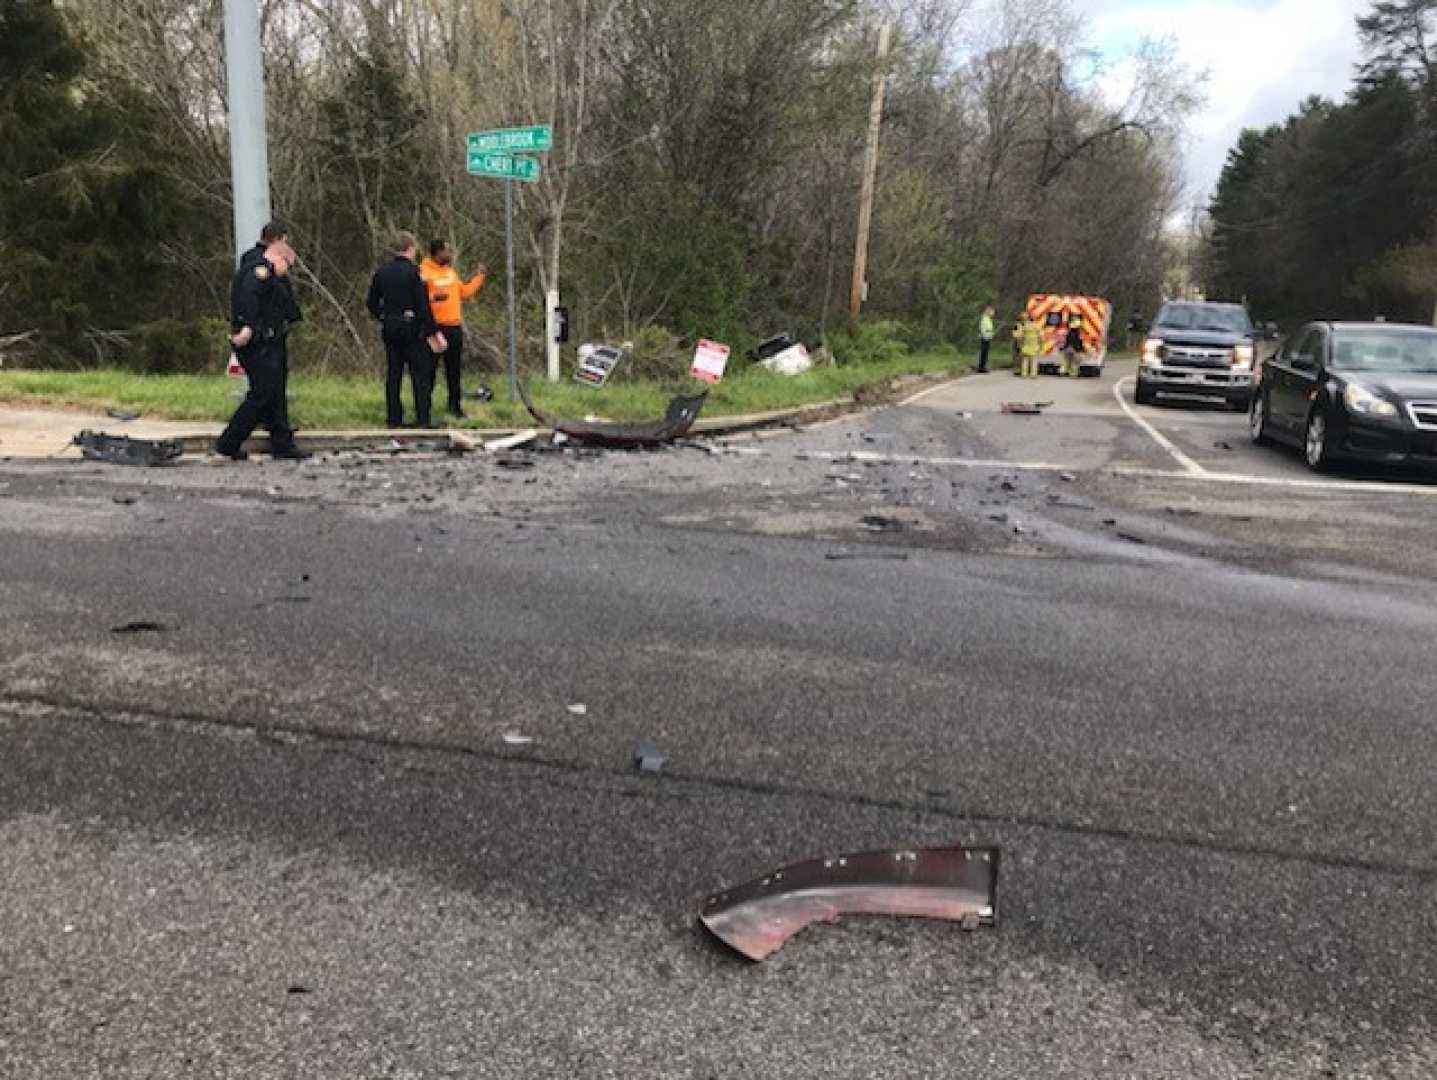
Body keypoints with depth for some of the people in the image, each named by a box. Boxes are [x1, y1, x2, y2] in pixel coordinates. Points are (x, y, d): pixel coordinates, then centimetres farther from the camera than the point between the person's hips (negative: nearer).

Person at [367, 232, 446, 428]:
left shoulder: (381, 272, 6)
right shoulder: (414, 272, -12)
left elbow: (372, 303, 9)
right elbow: (423, 306, -15)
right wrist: (434, 332, -11)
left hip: (389, 329, 6)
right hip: (411, 328, -6)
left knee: (393, 373, 11)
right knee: (420, 374, 0)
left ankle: (394, 418, 13)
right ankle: (423, 419, -3)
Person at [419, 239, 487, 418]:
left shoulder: (451, 271, 16)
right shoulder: (424, 271, -9)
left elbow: (465, 292, 22)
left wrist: (479, 277, 18)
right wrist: (433, 297, -30)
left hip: (454, 327, 7)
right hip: (434, 327, -7)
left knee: (454, 369, 11)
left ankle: (455, 405, 19)